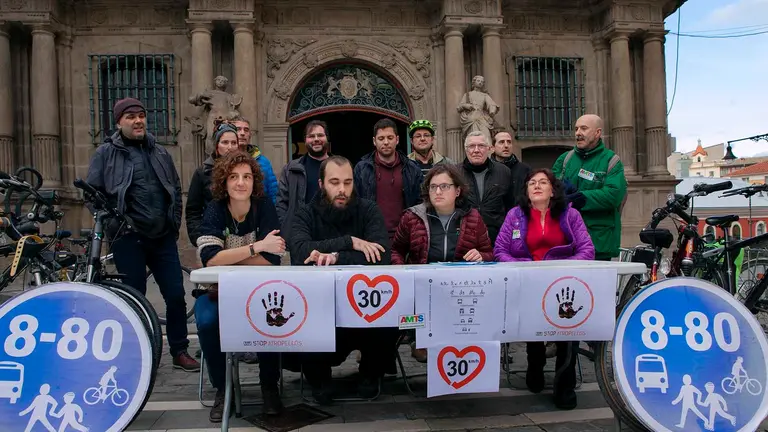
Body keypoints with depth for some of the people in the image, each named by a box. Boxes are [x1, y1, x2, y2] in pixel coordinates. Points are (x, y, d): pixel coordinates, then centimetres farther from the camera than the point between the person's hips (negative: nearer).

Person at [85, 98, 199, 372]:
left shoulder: (160, 153, 14)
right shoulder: (106, 153, 2)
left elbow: (176, 190, 19)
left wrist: (175, 224, 11)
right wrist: (111, 221, -6)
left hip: (163, 238, 4)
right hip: (128, 238, -3)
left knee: (176, 295, 3)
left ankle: (180, 351, 16)